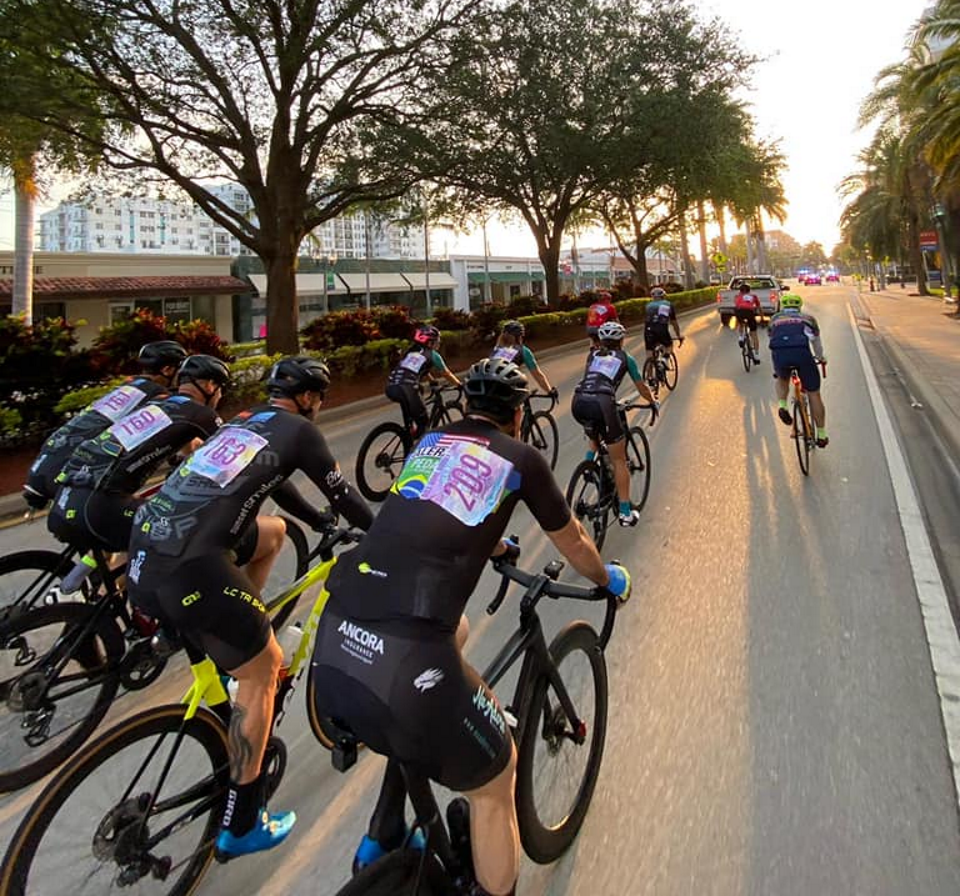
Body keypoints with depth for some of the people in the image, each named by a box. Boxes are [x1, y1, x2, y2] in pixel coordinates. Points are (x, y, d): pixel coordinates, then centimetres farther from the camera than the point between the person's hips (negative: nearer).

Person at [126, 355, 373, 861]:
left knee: (272, 532, 29)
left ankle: (239, 635, 34)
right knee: (264, 669, 8)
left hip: (147, 539, 9)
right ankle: (241, 826, 17)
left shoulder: (246, 421, 25)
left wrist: (322, 524, 50)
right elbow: (342, 495, 12)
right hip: (187, 565, -9)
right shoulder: (297, 430, 4)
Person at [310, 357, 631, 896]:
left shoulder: (431, 440, 21)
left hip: (331, 650, 7)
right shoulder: (521, 458, 9)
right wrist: (610, 579, 46)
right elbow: (574, 545, 24)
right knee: (494, 779, 18)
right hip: (403, 666, -6)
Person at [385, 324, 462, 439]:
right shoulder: (433, 355, 13)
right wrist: (460, 385, 39)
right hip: (406, 389, -7)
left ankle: (409, 428, 38)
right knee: (424, 421, 10)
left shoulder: (411, 351, 28)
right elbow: (447, 374, 24)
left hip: (390, 387, 7)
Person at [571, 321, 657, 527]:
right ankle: (626, 512, 11)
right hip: (601, 404, -4)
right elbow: (642, 388, 32)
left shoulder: (593, 354, 29)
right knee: (619, 460, 9)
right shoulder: (626, 358, 22)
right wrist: (653, 402, 53)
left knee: (594, 436, 41)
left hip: (578, 403, 4)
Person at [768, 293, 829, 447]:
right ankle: (821, 435, 19)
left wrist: (775, 367, 51)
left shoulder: (775, 318, 30)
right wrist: (820, 358, 59)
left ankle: (782, 406, 9)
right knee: (813, 393, 13)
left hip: (780, 354, 1)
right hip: (802, 353, -1)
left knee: (782, 380, 35)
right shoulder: (808, 318, 29)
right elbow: (817, 344, 39)